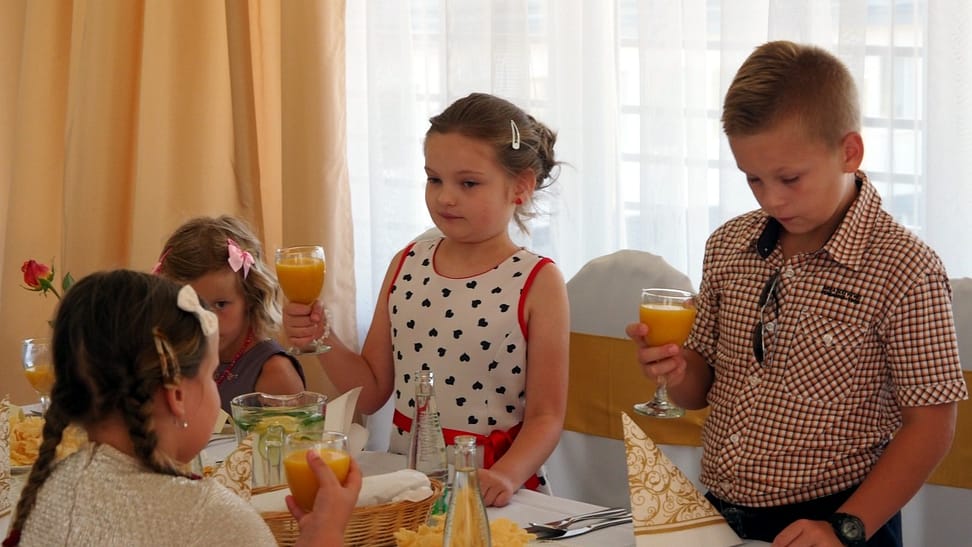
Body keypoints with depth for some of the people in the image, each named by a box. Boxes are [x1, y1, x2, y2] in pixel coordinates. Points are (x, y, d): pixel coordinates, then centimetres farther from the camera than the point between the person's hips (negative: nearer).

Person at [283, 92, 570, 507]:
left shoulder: (537, 282, -4)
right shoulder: (407, 266, 9)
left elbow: (545, 417, -5)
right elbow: (372, 392, 14)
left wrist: (506, 476, -22)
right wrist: (322, 341, -3)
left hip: (487, 494, -4)